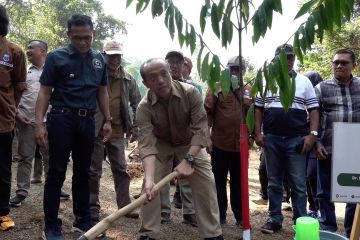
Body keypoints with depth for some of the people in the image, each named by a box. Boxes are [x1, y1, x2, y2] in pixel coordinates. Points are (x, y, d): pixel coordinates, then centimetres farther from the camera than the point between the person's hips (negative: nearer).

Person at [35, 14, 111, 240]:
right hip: (61, 119, -4)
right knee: (57, 172, -1)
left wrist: (107, 120, 10)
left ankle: (83, 220, 23)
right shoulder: (56, 57, -3)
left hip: (87, 120, 4)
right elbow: (45, 92, -4)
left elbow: (102, 92, 15)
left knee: (83, 172, 12)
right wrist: (39, 123, -13)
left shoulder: (99, 59, 9)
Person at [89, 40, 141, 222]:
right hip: (96, 130, -3)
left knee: (121, 170, 10)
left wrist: (135, 127, 8)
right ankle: (92, 207, 16)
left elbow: (137, 104, 13)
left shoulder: (128, 79, 6)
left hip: (118, 132, 4)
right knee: (94, 171, 5)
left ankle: (125, 206, 20)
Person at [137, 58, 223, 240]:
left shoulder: (190, 92, -28)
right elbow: (147, 144, -37)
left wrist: (188, 160, -41)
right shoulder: (144, 107, -28)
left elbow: (201, 128, -30)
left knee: (206, 183, -9)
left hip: (190, 144, 0)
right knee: (150, 187, -13)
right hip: (161, 145, 0)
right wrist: (149, 179, -51)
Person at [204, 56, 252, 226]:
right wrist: (207, 137, -8)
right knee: (219, 181, 8)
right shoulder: (217, 88, 0)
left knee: (239, 182, 11)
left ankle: (240, 216, 21)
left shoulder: (250, 91, 7)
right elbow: (207, 113, -3)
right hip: (220, 143, -2)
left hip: (241, 144, 2)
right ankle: (220, 215, 19)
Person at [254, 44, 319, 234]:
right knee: (273, 183, 9)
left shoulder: (304, 82, 5)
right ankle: (275, 219, 19)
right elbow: (258, 109, 10)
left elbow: (314, 110, 3)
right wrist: (258, 133, 1)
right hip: (272, 139, 2)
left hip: (296, 139, -1)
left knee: (298, 184, 3)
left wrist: (312, 134, -7)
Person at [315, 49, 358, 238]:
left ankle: (351, 232, 26)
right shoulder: (321, 88, 2)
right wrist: (317, 143, -7)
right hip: (328, 150, -1)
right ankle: (328, 230, 23)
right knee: (325, 193, 7)